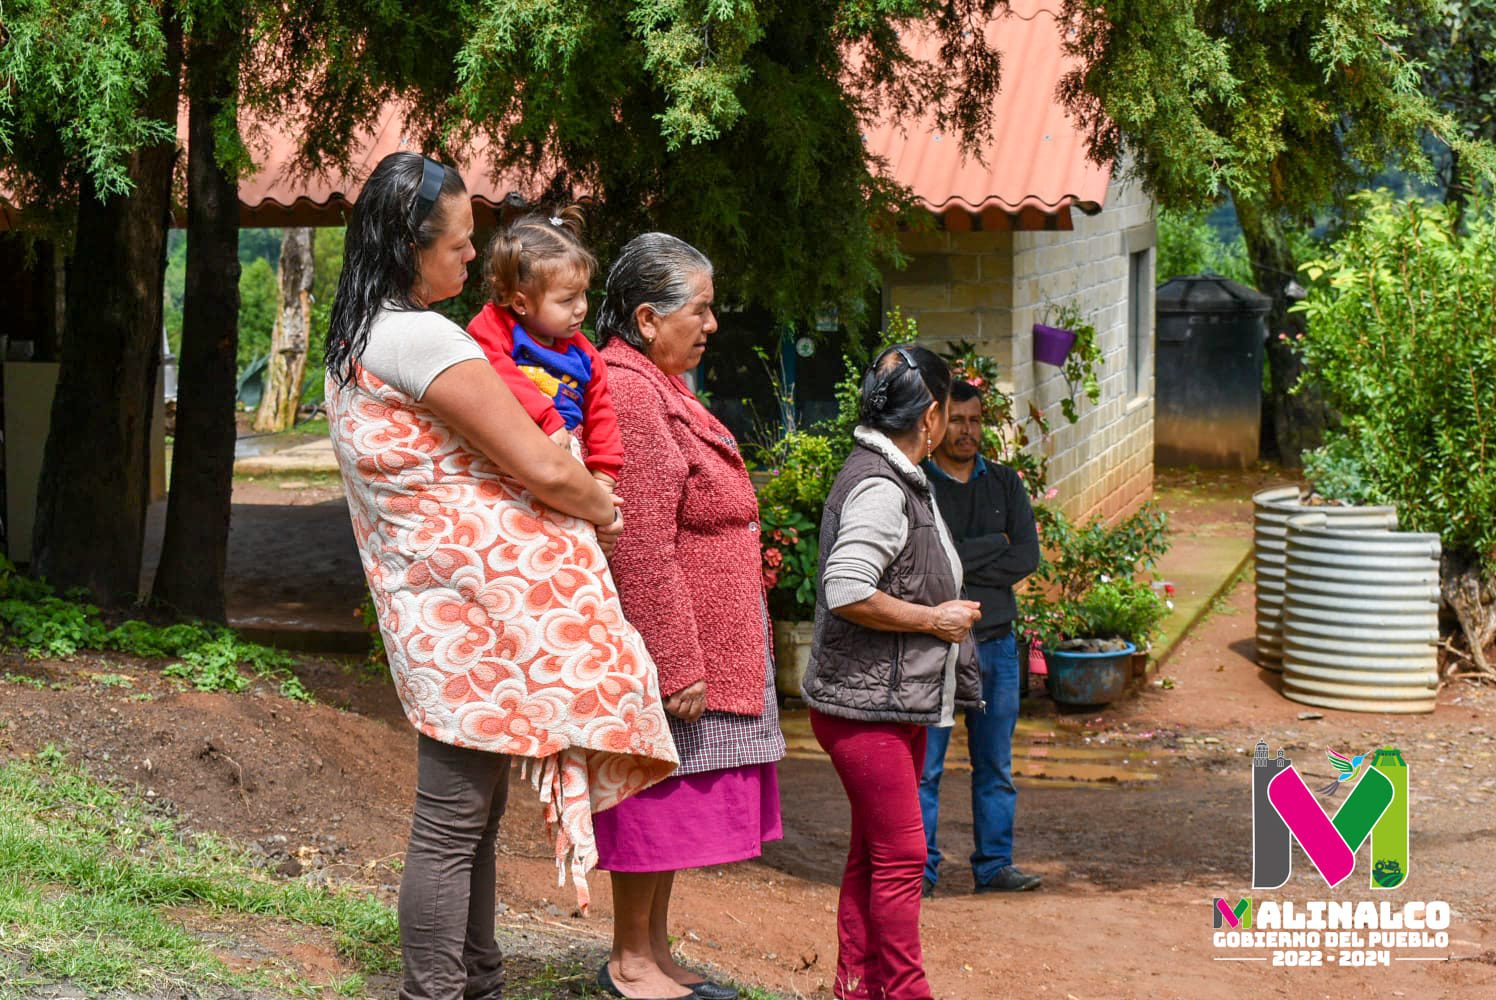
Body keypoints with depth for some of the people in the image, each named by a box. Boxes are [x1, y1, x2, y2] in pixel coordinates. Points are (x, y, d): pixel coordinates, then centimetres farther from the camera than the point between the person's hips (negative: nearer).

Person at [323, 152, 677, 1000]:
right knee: (455, 821, -5)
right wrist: (605, 513, 5)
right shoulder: (422, 338, -15)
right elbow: (542, 468, -15)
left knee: (473, 813, 16)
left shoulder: (354, 340, 16)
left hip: (434, 604, 10)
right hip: (481, 601, -10)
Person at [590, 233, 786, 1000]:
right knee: (657, 796, -2)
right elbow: (642, 550, -23)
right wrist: (677, 664, -23)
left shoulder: (658, 386, 17)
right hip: (667, 646, -10)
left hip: (703, 642, 10)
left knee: (673, 804, 15)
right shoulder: (630, 392, -18)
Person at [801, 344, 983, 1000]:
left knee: (872, 854, 14)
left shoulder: (895, 478, 14)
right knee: (901, 856, -4)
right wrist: (934, 619, -18)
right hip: (865, 706, -10)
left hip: (897, 705, 10)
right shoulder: (879, 487, -18)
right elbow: (846, 591, -28)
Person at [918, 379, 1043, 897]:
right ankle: (920, 868, 5)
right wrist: (994, 545, -8)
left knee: (996, 767, 10)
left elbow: (1028, 557, -1)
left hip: (997, 642, 5)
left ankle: (994, 864, 17)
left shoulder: (1005, 483, 12)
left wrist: (957, 564, -10)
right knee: (924, 766, -3)